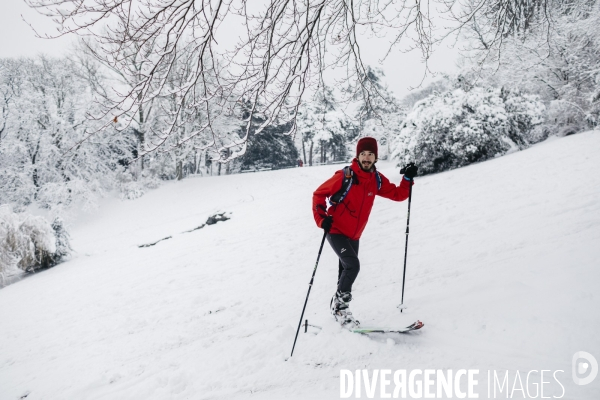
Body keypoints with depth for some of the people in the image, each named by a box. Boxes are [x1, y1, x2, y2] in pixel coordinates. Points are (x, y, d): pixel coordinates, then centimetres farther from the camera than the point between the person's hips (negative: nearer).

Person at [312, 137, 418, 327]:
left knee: (347, 272, 14)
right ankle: (339, 305, -2)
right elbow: (319, 194, -11)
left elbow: (398, 195, 6)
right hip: (335, 231, -6)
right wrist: (322, 218, -21)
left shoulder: (377, 179, -3)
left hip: (354, 235, 6)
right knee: (353, 265, -22)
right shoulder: (344, 176, -19)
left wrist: (408, 178, -9)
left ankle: (339, 308, 33)